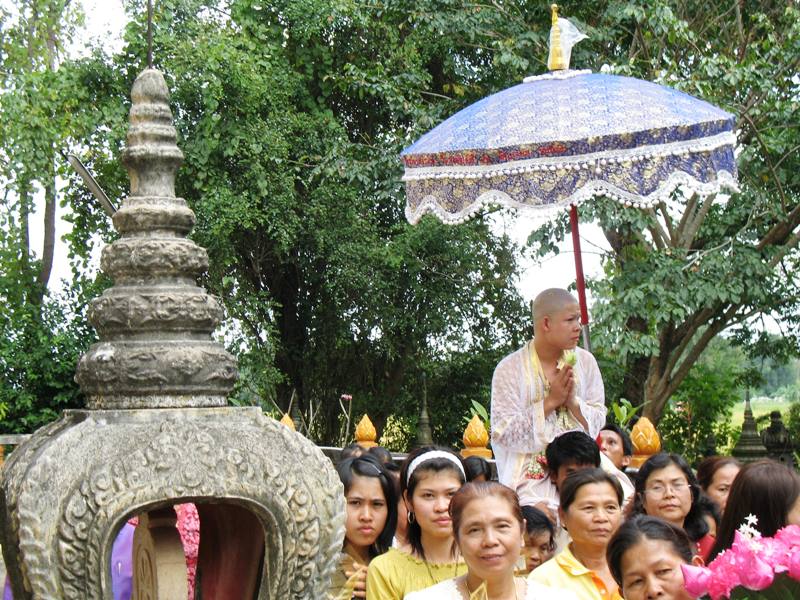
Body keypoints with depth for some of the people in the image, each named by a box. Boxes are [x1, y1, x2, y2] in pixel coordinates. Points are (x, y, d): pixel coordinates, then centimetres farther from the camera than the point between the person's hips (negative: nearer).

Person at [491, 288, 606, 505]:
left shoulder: (585, 361, 8)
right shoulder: (510, 369, -4)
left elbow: (598, 420, 10)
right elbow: (504, 433, -8)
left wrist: (573, 402, -10)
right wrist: (550, 402, -13)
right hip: (531, 475, -4)